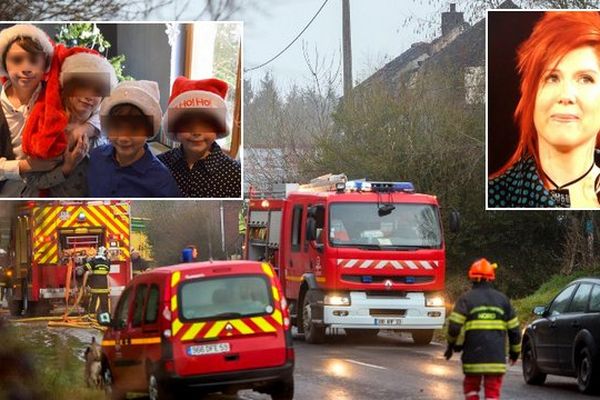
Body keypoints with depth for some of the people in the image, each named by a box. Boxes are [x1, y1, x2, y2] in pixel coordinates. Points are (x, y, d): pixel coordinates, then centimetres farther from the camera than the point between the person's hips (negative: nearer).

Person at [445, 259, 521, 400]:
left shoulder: (466, 299, -2)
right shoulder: (502, 299, 8)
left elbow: (454, 326, -9)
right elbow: (514, 329, 10)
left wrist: (452, 346, 9)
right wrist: (515, 351, 23)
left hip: (473, 355, -1)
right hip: (497, 356, 1)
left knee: (471, 388, 17)